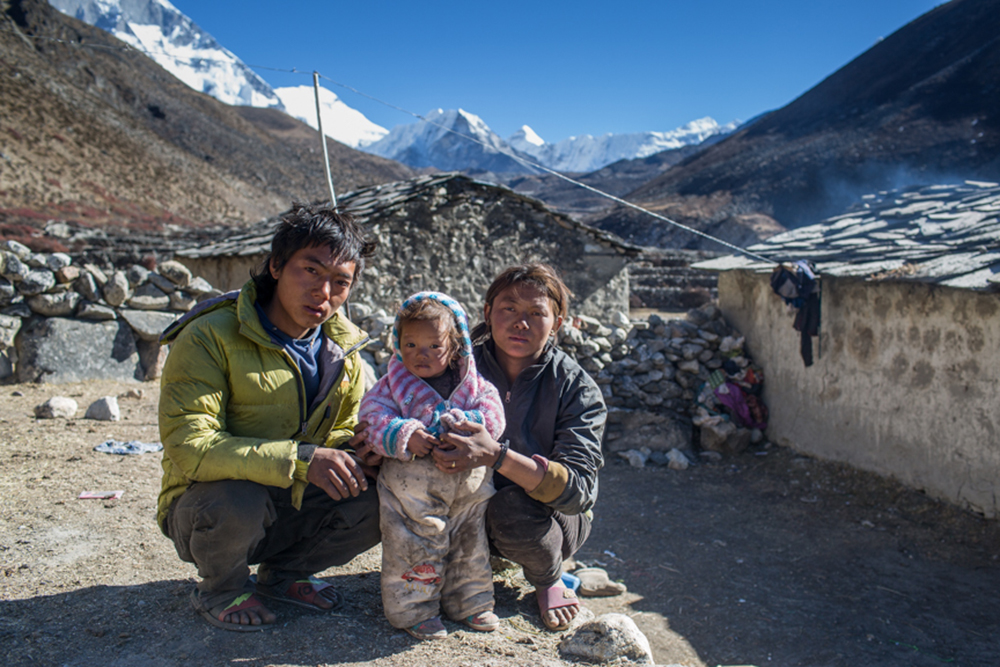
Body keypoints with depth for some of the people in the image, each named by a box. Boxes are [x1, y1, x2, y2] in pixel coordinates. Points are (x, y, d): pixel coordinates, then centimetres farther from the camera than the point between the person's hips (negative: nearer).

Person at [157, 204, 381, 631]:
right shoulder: (210, 337, -19)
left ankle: (282, 573, 11)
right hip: (203, 509, -5)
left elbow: (343, 431, 11)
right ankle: (219, 589, -1)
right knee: (237, 499, -37)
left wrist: (356, 447, -16)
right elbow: (187, 446, -28)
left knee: (380, 500, -16)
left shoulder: (342, 348, 1)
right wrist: (299, 459, -38)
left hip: (291, 507, 5)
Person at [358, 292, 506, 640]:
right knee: (414, 550, 2)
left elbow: (493, 414, -5)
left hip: (467, 487, 3)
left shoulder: (473, 385, 2)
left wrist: (461, 424, -23)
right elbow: (374, 418, -10)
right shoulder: (392, 385, -3)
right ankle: (414, 610, 21)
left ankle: (469, 603, 36)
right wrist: (405, 436, -27)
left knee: (469, 547, 17)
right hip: (412, 489, -3)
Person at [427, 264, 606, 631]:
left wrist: (498, 456, -44)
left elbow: (578, 490, -28)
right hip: (473, 508, 2)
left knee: (511, 506, -34)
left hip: (552, 520, -2)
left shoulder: (576, 388, -18)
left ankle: (549, 579, 0)